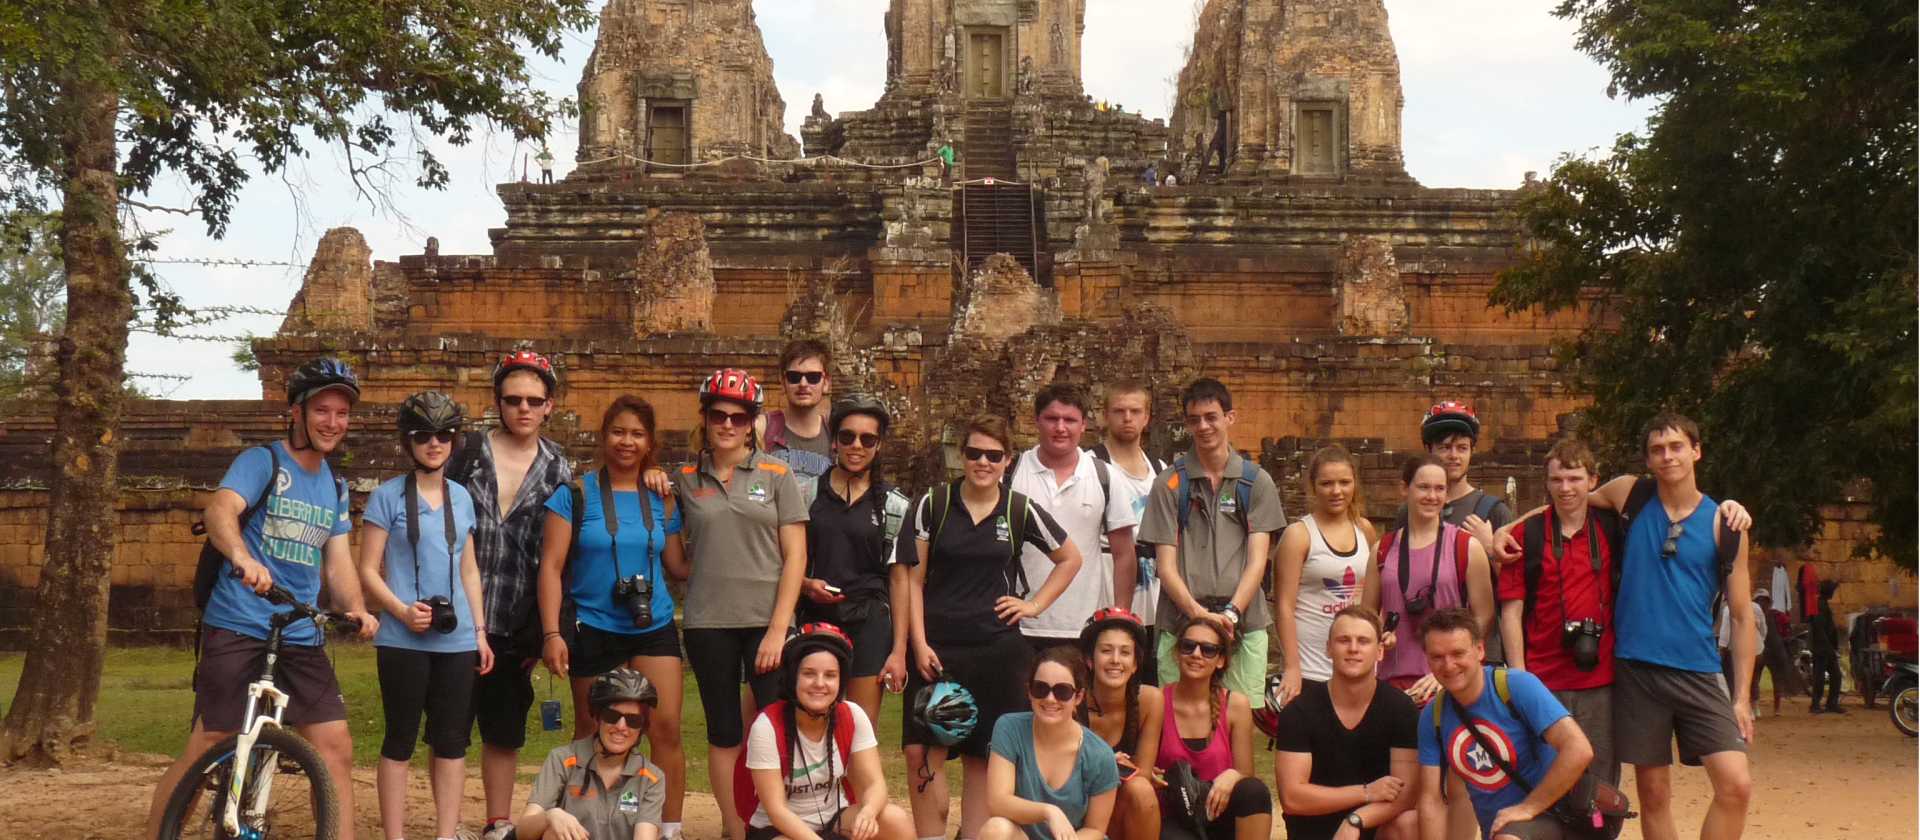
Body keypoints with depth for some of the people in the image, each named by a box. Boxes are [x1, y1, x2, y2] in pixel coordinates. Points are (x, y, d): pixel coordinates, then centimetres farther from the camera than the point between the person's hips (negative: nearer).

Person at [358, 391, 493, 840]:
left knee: (452, 741, 6)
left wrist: (480, 631, 12)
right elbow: (368, 570, -4)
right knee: (401, 740, 2)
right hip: (403, 640, -4)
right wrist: (403, 610, -18)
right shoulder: (387, 496, -2)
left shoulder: (461, 497, 12)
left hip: (457, 641, 4)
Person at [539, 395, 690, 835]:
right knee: (592, 736, 8)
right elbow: (551, 567, -5)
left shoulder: (662, 500, 6)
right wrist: (552, 633, -12)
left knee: (666, 729, -7)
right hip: (593, 630, -2)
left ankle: (670, 829, 2)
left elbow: (679, 565, 11)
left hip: (653, 629, 2)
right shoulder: (575, 494, -3)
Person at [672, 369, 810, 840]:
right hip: (708, 624, 1)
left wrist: (778, 628, -8)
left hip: (767, 622, -1)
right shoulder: (685, 479, 6)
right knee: (724, 734, 7)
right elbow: (675, 552, 15)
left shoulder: (776, 475, 2)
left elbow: (795, 555, -1)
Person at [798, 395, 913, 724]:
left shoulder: (893, 504, 4)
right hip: (815, 620, 1)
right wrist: (806, 584, -10)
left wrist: (899, 650, -2)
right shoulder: (808, 493, 5)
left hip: (869, 624, -1)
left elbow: (899, 579, 3)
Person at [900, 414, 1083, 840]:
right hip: (936, 648, -1)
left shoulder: (1020, 510, 3)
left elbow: (1070, 559, 15)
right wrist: (919, 644, -7)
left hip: (996, 649, 1)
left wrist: (1035, 604, 6)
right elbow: (913, 579, 0)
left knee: (982, 757, 6)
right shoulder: (933, 504, 0)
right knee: (923, 753, -7)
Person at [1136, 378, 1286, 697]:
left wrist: (1232, 612, -12)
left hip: (1244, 624, 1)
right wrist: (1198, 612, -13)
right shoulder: (1169, 484, 7)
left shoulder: (1257, 482, 10)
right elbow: (1165, 565, 2)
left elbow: (1257, 560, 3)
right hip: (1179, 624, 0)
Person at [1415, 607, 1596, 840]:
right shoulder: (1433, 717, -1)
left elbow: (1579, 750, -24)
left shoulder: (1517, 686, -16)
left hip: (1546, 815, -6)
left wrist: (1528, 807, -19)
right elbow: (1431, 800, 1)